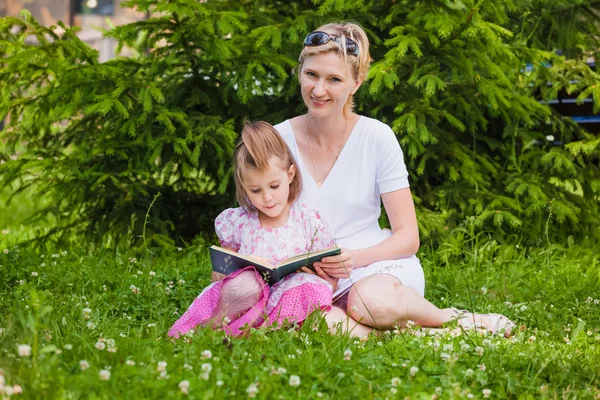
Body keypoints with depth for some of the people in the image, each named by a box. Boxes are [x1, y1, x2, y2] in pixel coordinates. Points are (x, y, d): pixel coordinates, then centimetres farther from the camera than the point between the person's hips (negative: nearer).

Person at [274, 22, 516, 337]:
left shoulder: (377, 137, -3)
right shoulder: (277, 141, -1)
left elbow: (408, 237, -2)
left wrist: (356, 258, -21)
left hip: (377, 265, 0)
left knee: (371, 300, -38)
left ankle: (455, 320, -10)